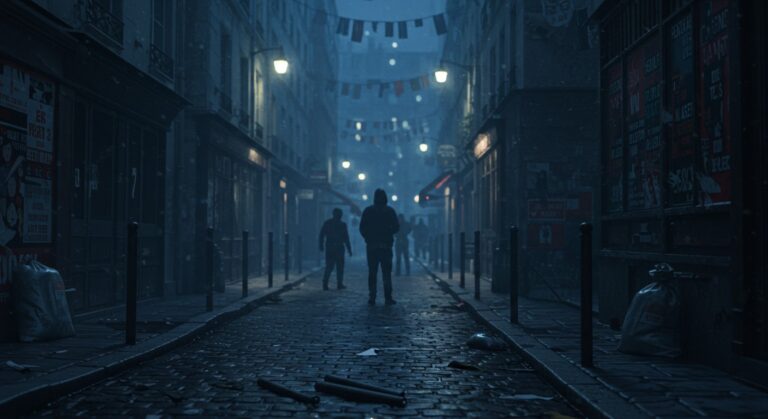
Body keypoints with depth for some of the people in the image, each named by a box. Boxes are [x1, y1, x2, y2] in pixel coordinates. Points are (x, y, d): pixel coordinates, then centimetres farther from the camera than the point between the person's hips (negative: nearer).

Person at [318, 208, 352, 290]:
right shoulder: (342, 225, -6)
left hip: (329, 248, 3)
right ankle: (339, 284, 6)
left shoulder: (327, 223, 4)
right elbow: (346, 238, -5)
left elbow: (321, 235, 4)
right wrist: (349, 249, 0)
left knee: (329, 267, 7)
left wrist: (321, 246, 10)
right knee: (340, 267, 7)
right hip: (339, 248, -3)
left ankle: (325, 284, -5)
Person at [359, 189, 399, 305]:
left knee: (372, 272, 5)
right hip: (386, 246, -1)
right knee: (386, 272, 3)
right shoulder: (390, 211, -1)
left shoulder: (368, 211, 0)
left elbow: (362, 228, -1)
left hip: (371, 246, 1)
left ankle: (372, 298, 1)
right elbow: (396, 227, 0)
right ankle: (388, 298, -3)